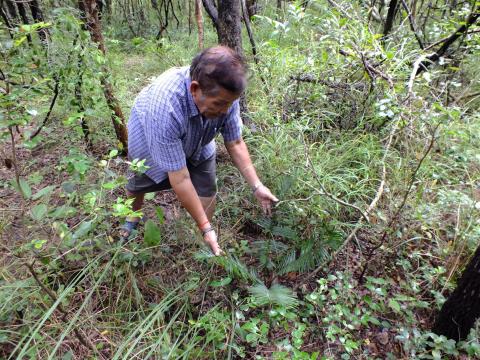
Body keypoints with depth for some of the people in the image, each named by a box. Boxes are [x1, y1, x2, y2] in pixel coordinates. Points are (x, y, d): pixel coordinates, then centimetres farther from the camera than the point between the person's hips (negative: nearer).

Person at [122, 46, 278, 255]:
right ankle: (133, 217, 52)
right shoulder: (165, 107, -47)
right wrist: (205, 228, -35)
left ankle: (208, 245, 19)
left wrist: (256, 186, -24)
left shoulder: (224, 93, -34)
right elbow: (179, 178, -40)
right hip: (148, 133, -2)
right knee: (138, 184, 17)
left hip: (196, 138, 3)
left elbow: (235, 144, -18)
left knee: (207, 189, -6)